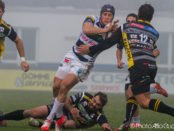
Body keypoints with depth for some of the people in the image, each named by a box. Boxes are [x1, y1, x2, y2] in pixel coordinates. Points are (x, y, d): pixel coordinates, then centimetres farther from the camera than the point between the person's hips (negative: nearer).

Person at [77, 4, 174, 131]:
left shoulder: (126, 27, 12)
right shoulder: (155, 33, 21)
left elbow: (109, 43, 10)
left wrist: (90, 49, 21)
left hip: (137, 66, -6)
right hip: (152, 66, 6)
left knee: (144, 102, -9)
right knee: (132, 92, 22)